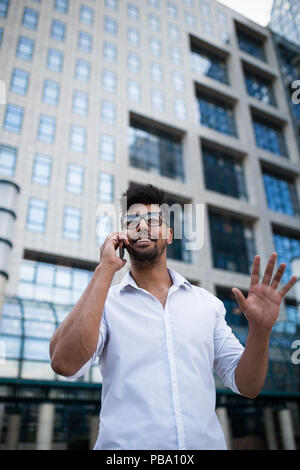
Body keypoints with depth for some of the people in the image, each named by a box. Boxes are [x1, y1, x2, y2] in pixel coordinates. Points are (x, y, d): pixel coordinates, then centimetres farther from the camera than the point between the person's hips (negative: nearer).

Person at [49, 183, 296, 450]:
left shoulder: (207, 302, 2)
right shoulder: (104, 302, -4)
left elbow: (247, 386, 4)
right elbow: (65, 363, -22)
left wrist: (260, 329, -16)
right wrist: (105, 269, -20)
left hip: (207, 442, 3)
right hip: (126, 444, -2)